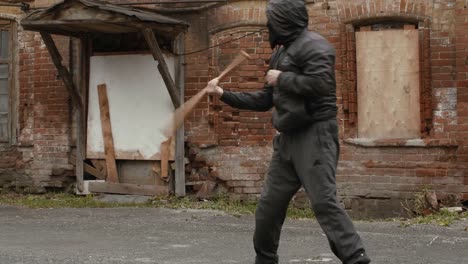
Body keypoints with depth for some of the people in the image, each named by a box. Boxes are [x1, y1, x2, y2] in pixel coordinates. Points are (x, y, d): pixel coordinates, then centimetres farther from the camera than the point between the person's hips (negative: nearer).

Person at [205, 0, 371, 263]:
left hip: (315, 135, -9)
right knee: (269, 204, 12)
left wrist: (282, 79, -13)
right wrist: (224, 94, 24)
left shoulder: (312, 44, -9)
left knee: (324, 202, -18)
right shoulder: (282, 53, 19)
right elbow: (264, 100, 26)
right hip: (288, 139, 9)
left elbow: (320, 84, -25)